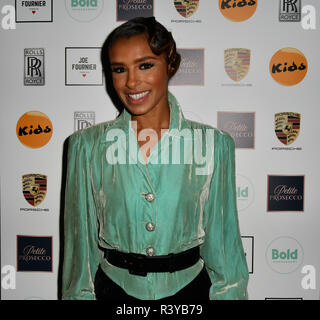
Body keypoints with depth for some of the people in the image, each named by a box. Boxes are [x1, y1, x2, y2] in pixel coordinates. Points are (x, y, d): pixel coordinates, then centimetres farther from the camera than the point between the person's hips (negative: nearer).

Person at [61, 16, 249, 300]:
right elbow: (81, 236, -1)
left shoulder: (213, 144, -9)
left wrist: (228, 294, -1)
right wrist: (81, 293, 2)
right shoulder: (87, 146, -8)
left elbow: (222, 236, -3)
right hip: (114, 287, 1)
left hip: (190, 286, 0)